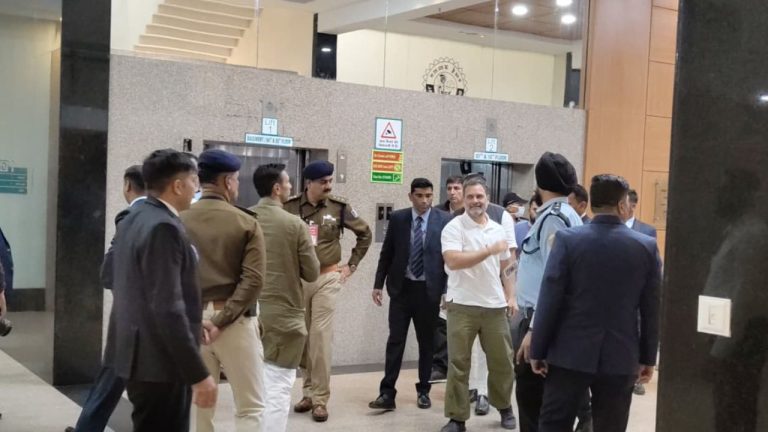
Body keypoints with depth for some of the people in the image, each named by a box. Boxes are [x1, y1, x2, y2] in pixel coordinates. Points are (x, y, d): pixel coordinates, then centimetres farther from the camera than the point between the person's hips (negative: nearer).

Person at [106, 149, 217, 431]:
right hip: (160, 361, -10)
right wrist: (199, 374, -22)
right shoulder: (164, 228, -20)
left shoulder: (132, 220, 11)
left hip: (139, 353, 10)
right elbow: (167, 309, -25)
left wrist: (192, 320, 23)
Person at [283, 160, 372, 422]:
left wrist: (351, 265, 9)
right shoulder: (290, 207, -5)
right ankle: (309, 391, 22)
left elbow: (365, 234, 10)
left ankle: (320, 398, 2)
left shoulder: (339, 208, -3)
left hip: (327, 278, -1)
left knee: (320, 337, -5)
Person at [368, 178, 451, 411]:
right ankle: (387, 393, 1)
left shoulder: (444, 220, -4)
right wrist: (378, 284, 3)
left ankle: (423, 390, 23)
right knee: (395, 340, -1)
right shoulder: (397, 218, 1)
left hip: (429, 290, -1)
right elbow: (387, 254, 6)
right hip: (401, 288, 1)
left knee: (426, 342, 10)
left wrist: (448, 289, -7)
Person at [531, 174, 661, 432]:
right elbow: (651, 309, 1)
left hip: (570, 354, -1)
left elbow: (549, 300, -8)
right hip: (621, 358, 1)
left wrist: (538, 351, 0)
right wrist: (648, 358, 11)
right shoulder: (647, 247, -2)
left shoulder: (567, 240, -7)